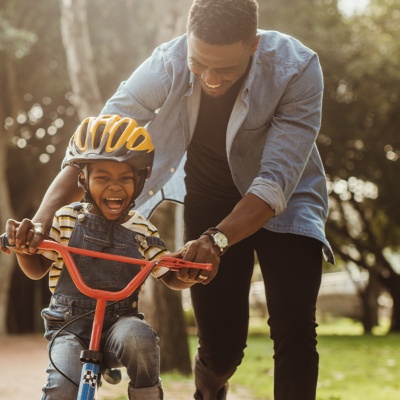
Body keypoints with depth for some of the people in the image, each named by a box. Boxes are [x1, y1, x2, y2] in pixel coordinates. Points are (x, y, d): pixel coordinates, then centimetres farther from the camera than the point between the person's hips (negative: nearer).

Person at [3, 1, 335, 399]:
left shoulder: (297, 69, -29)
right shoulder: (166, 66, -25)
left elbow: (277, 180, -35)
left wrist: (216, 240, -49)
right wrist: (40, 220, -39)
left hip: (283, 203, -1)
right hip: (209, 199, 1)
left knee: (294, 333, -18)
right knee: (221, 348, 0)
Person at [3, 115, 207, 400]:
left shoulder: (141, 229, 1)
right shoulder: (66, 219, -1)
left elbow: (171, 278, 7)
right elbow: (37, 269, 7)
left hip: (119, 322, 1)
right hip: (70, 324, 0)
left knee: (139, 338, -35)